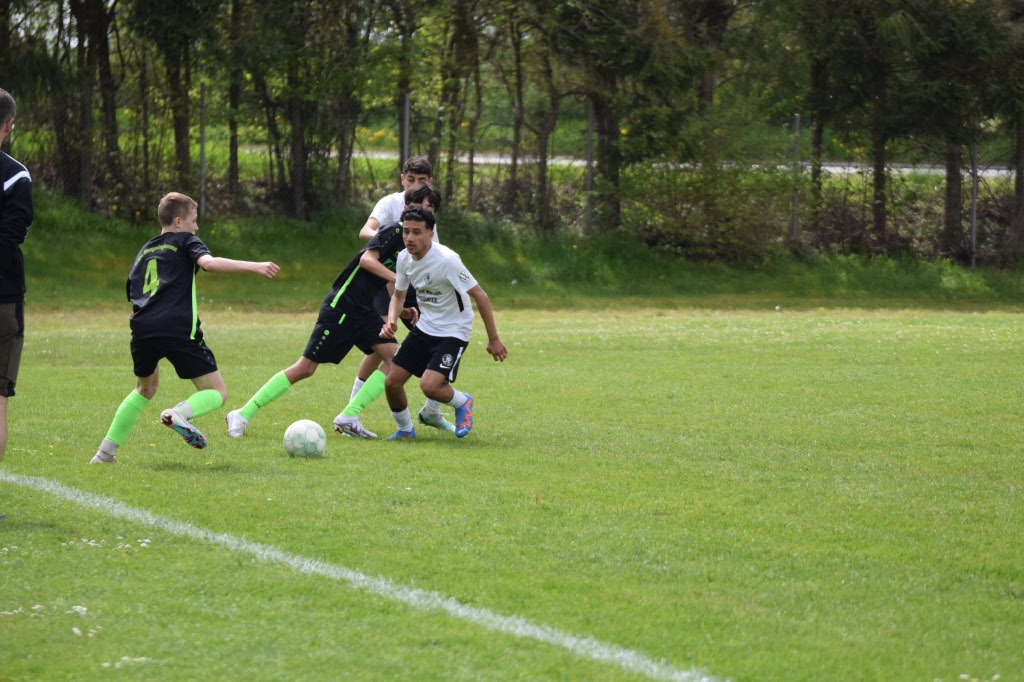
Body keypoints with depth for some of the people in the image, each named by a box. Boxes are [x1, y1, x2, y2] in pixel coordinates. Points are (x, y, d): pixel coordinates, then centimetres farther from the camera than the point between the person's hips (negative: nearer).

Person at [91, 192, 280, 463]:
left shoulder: (145, 251, 29)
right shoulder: (185, 241, 11)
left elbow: (133, 293, 29)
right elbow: (209, 262, -10)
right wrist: (253, 266, -14)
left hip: (142, 329, 6)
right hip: (178, 328, -6)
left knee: (145, 388, 31)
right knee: (217, 393, 4)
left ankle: (106, 451, 24)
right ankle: (179, 413, -28)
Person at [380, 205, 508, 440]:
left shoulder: (446, 260, -25)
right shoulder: (405, 258, -4)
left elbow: (480, 296, -20)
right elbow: (398, 295, 12)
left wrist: (493, 339, -17)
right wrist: (391, 321, -10)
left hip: (453, 332, -7)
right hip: (424, 329, 7)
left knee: (429, 386, -24)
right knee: (392, 382, 0)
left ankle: (462, 402, 9)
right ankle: (405, 429, 26)